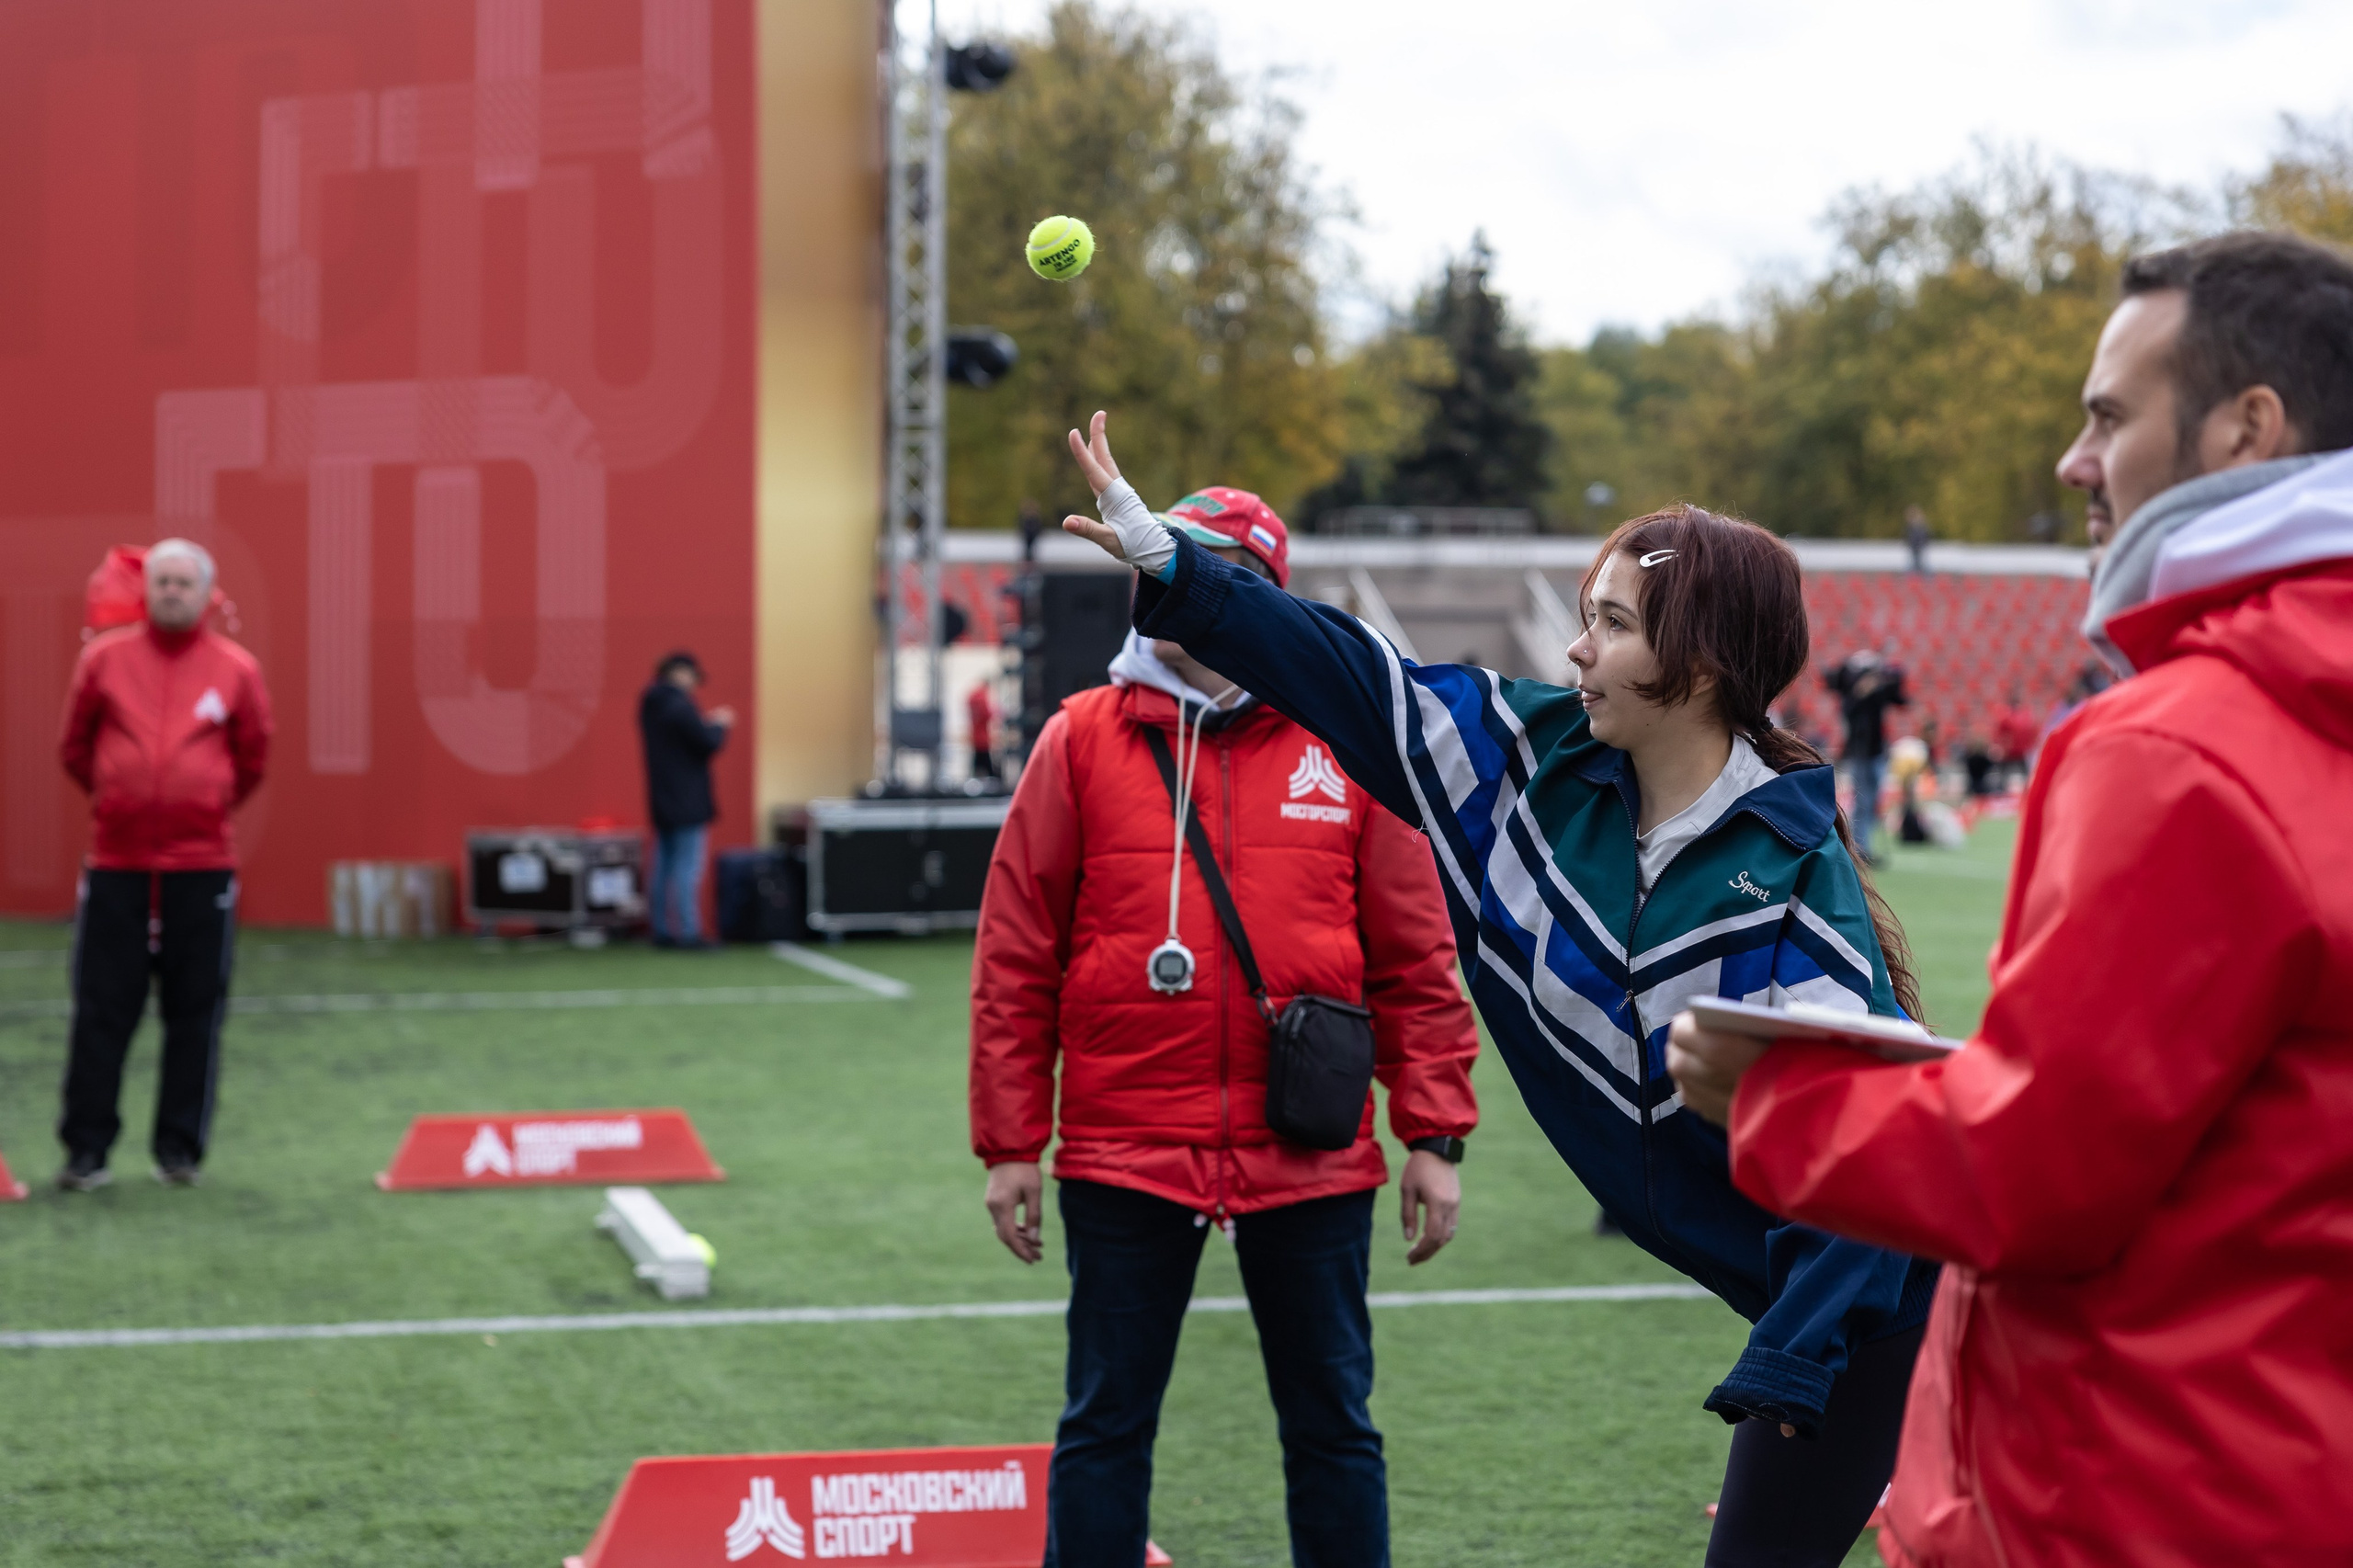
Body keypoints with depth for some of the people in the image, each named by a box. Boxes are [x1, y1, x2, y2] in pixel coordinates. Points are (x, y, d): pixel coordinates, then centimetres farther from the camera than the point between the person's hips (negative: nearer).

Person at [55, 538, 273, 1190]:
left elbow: (252, 762, 13)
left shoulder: (236, 669, 3)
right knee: (101, 1011, 1)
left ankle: (180, 1149, 12)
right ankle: (86, 1149, 7)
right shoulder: (104, 658, 4)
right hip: (115, 863, 0)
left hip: (202, 866, 0)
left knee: (196, 1013, 3)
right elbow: (76, 747, 14)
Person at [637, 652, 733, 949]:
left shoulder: (650, 706, 11)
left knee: (663, 867, 11)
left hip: (661, 802, 9)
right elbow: (708, 745, -18)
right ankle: (688, 932, -10)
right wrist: (720, 725, 1)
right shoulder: (680, 706, -18)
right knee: (688, 866, -8)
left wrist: (706, 723, 14)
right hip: (689, 803, -9)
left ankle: (661, 930, 14)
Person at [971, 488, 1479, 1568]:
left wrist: (1435, 1138, 1)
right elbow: (1015, 958, 2)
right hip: (1124, 1152, 0)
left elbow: (1416, 960, 4)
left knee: (1332, 1426, 11)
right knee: (1105, 1427, 8)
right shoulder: (1082, 740, 1)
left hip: (1311, 1155, 1)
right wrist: (1009, 1145, -1)